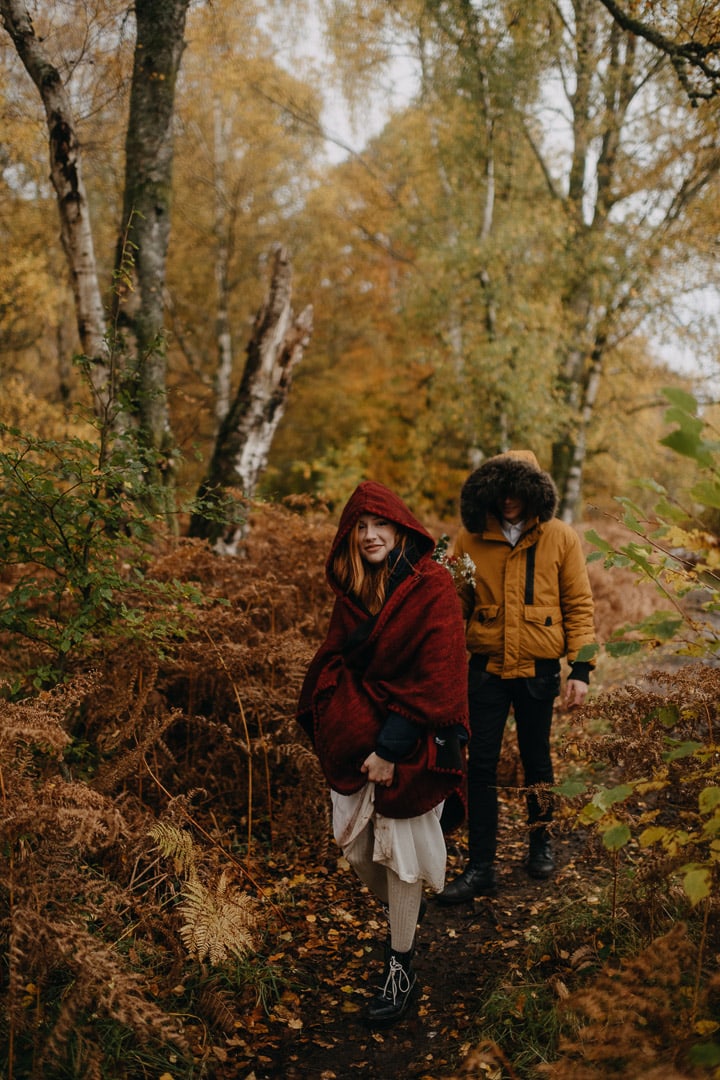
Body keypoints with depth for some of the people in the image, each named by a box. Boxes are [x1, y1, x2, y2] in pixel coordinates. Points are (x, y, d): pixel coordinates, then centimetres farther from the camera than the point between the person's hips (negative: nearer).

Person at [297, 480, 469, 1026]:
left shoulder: (431, 587, -13)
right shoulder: (353, 588, 5)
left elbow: (435, 675, -18)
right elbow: (334, 659, 11)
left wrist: (391, 747, -19)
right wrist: (326, 724, -2)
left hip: (410, 743, -5)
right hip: (355, 735, 6)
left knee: (401, 852, 5)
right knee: (358, 849, 14)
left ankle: (402, 968, 22)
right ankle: (401, 919, 43)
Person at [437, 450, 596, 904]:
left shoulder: (561, 538, -4)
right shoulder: (470, 538, -1)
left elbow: (579, 605, -1)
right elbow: (458, 602, 9)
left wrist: (581, 668, -6)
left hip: (538, 669, -1)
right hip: (486, 667, 1)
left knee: (537, 759, 15)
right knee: (481, 765, 2)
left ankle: (541, 842, 36)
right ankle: (481, 867, 10)